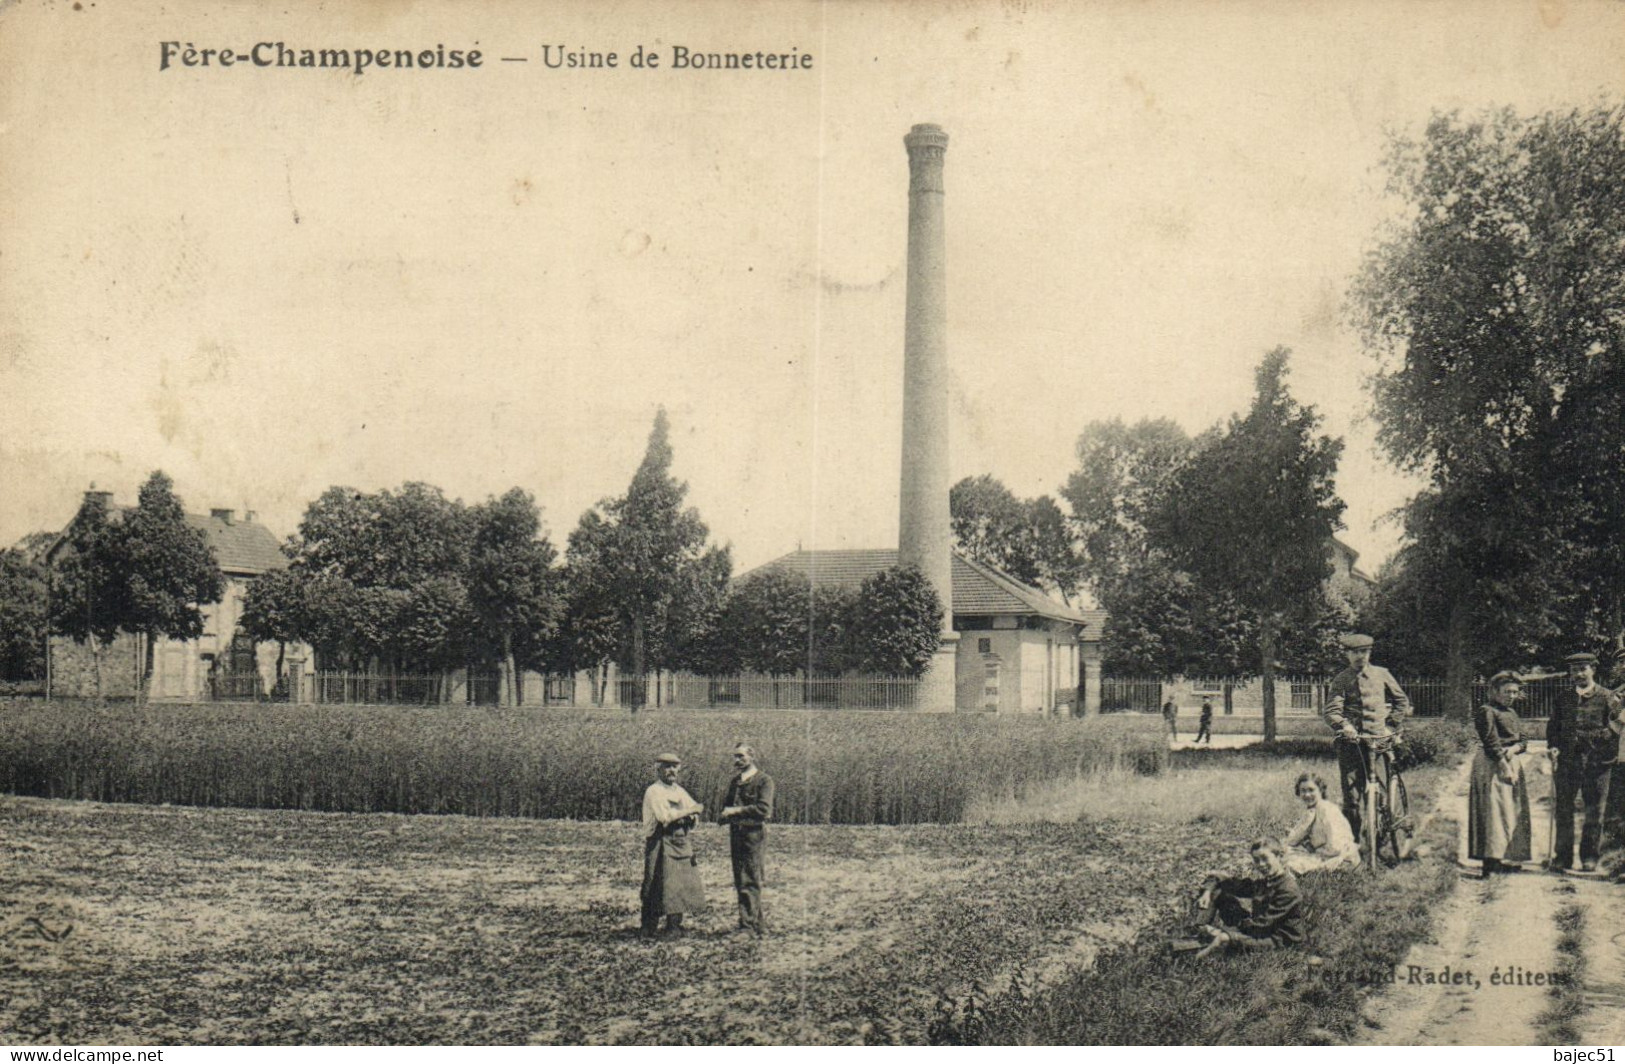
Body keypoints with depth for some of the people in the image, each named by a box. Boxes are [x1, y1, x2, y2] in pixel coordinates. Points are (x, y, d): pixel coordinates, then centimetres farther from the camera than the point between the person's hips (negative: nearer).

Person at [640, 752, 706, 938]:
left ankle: (674, 928, 15)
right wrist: (690, 811, -14)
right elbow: (665, 816, -20)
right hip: (660, 845, -7)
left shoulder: (679, 791, 17)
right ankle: (649, 930, -3)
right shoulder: (654, 792, -7)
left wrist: (690, 818, -8)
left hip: (680, 844, 7)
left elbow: (695, 813, 15)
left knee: (681, 886, 6)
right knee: (657, 887, -8)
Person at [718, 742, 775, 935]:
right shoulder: (735, 781, 18)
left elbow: (763, 809, -16)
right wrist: (724, 815, 1)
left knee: (750, 883, -10)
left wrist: (737, 811, -14)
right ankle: (759, 925, 17)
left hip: (754, 835, -8)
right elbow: (726, 806, 24)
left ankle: (748, 925, -11)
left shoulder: (763, 780, -5)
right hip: (736, 835, 8)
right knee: (741, 882, 9)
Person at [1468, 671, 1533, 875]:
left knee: (1514, 812, 9)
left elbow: (1523, 741, 14)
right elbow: (1491, 743, -14)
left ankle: (1509, 859, 15)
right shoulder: (1486, 712, -7)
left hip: (1513, 764, 9)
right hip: (1493, 767, -9)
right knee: (1495, 811, -12)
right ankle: (1492, 861, -15)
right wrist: (1505, 767, -18)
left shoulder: (1511, 713, 19)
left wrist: (1514, 748, -9)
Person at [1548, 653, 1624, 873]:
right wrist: (1553, 747, -1)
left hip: (1596, 762, -3)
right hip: (1566, 760, 3)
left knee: (1594, 812, 3)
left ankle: (1590, 857, 13)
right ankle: (1563, 856, 11)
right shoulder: (1564, 699, 13)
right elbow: (1553, 728, 14)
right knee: (1562, 810, 3)